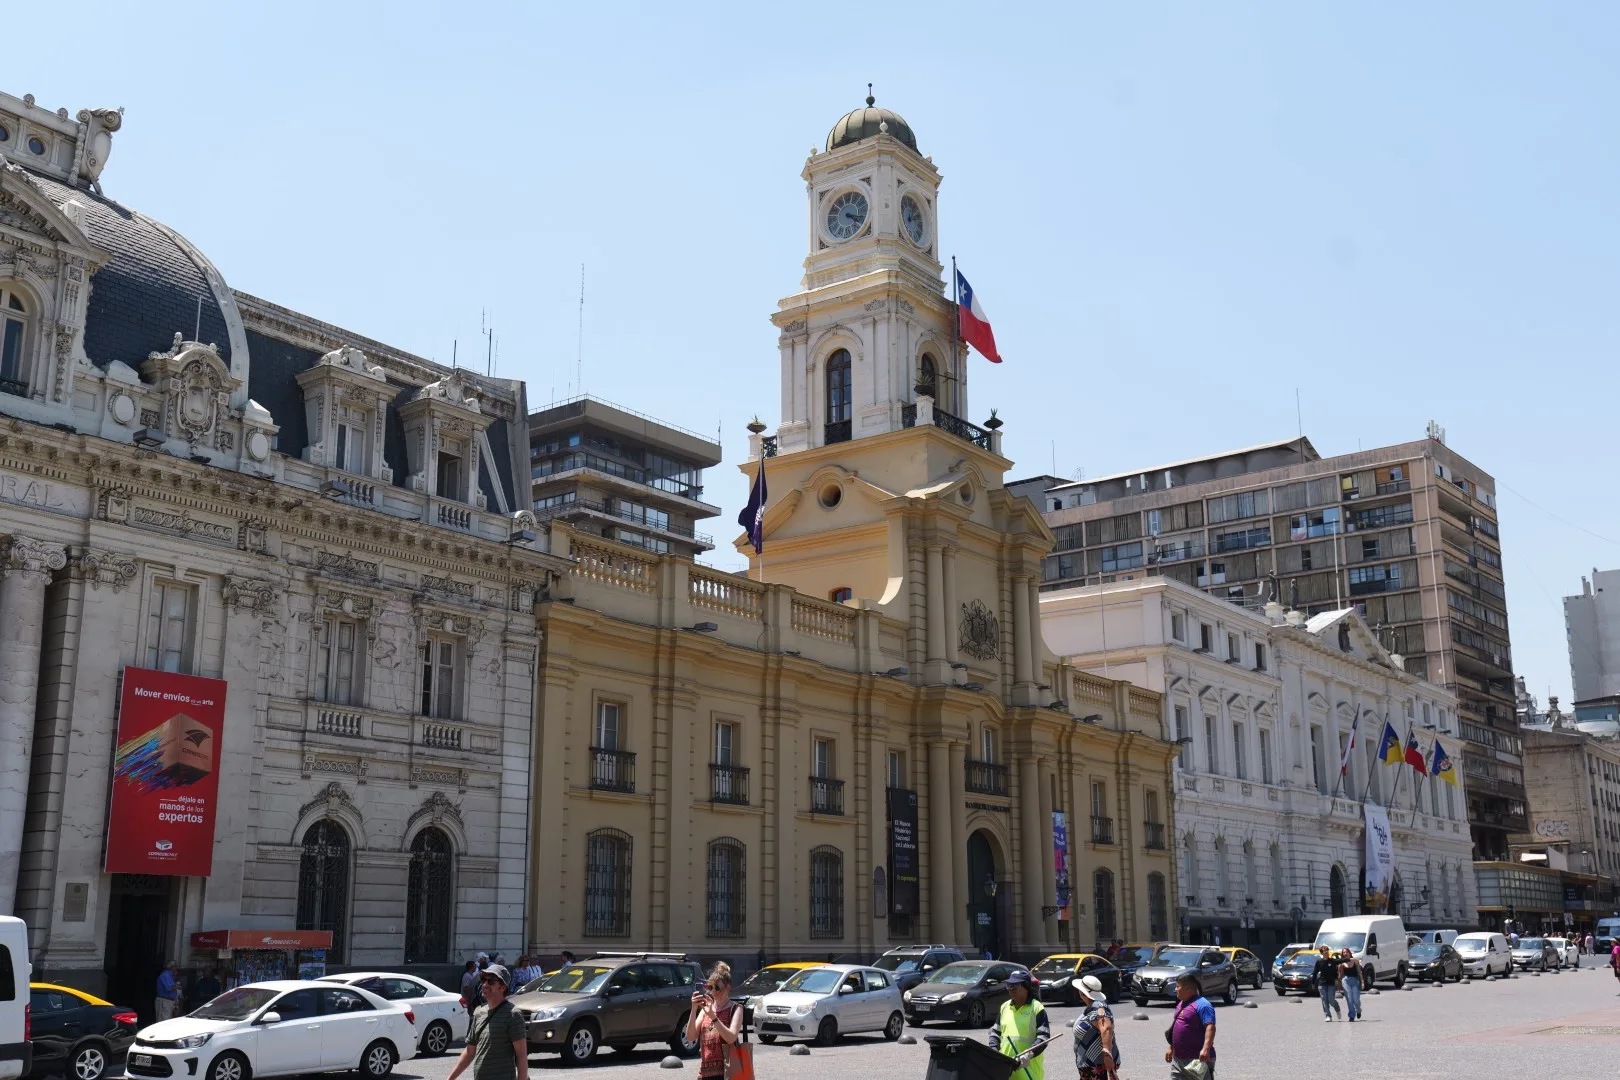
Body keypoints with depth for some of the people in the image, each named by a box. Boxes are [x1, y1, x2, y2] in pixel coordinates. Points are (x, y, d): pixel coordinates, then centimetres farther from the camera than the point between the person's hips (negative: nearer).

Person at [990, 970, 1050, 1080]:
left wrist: (1029, 1054, -24)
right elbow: (995, 1032, 20)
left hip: (1028, 1068, -5)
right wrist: (993, 1051, 3)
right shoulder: (1004, 1007, 13)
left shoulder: (1037, 1008, -4)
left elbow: (1043, 1036, -10)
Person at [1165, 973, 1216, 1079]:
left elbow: (1210, 1027, -26)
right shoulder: (1181, 1004, 15)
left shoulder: (1202, 1005, -16)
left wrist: (1206, 1048, -36)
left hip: (1198, 1059, -10)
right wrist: (1171, 1048, 26)